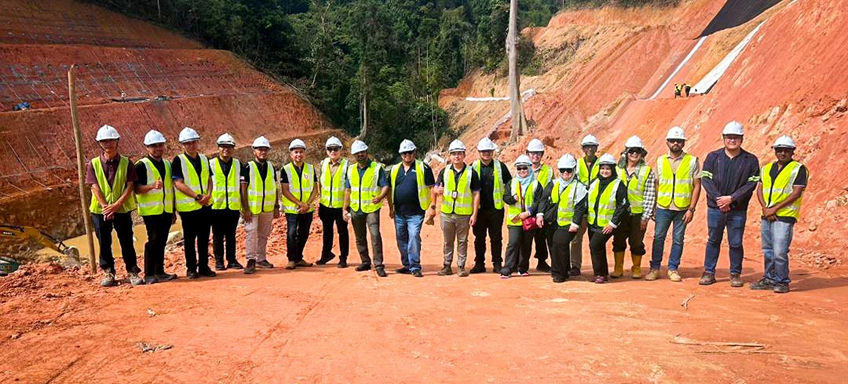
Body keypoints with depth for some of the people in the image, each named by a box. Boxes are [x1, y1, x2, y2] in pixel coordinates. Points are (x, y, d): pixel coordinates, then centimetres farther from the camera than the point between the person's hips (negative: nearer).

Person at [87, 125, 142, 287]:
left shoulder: (126, 163, 0)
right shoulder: (93, 164, 1)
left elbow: (130, 186, -6)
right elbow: (95, 188, -6)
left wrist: (116, 205, -16)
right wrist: (105, 207, -16)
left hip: (122, 209, -1)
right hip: (100, 210, 1)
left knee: (127, 242, 3)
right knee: (104, 243, 7)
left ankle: (132, 272, 12)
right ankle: (108, 273, 18)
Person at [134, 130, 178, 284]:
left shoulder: (167, 164, 17)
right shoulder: (141, 165, -4)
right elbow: (137, 188, -11)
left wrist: (173, 211, 19)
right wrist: (152, 186, -29)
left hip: (166, 210, 6)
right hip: (151, 210, -6)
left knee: (162, 241, 8)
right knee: (153, 241, -8)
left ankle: (160, 272, 15)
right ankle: (149, 275, -1)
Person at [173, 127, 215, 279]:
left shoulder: (204, 159, 11)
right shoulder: (178, 161, -6)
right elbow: (179, 183, -13)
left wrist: (208, 195, -7)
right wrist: (197, 196, -19)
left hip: (205, 205, 5)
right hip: (188, 206, -5)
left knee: (204, 238, 8)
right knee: (190, 239, 4)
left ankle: (204, 266, 17)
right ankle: (191, 268, 12)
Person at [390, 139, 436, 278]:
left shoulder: (423, 168, -2)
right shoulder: (394, 170, 11)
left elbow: (431, 188, -2)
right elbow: (390, 189, 18)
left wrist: (432, 206, -9)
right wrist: (391, 208, 15)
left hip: (416, 213, -5)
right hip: (399, 213, 5)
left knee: (414, 237, -13)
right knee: (401, 240, 11)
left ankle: (415, 267, -6)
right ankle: (407, 265, 24)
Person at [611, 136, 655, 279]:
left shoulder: (647, 171, -1)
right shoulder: (618, 169, 5)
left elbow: (650, 196, -3)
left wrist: (646, 217, -9)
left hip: (638, 214, -2)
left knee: (636, 243, 6)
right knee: (618, 241, 7)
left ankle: (636, 269, 22)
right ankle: (618, 268, 20)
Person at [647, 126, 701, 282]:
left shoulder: (692, 161, 1)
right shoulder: (660, 161, 8)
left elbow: (697, 186, 0)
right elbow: (656, 185, 11)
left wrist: (691, 209, -7)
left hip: (682, 209, -1)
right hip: (663, 207, 2)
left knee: (678, 239, 5)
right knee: (658, 237, 3)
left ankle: (673, 269, 16)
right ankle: (655, 268, 13)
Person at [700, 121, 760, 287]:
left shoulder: (751, 160, 2)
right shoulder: (713, 157, 4)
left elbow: (751, 184, -4)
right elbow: (706, 179, -2)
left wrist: (731, 198, -14)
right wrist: (718, 199, -13)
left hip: (738, 210, -1)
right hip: (715, 208, 1)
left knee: (736, 243, 5)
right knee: (713, 240, 9)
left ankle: (735, 274, 18)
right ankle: (709, 272, 18)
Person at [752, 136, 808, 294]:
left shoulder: (798, 169, -2)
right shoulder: (766, 168, 15)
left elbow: (796, 193, -10)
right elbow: (759, 190, 11)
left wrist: (775, 208, -13)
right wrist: (765, 209, -6)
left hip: (784, 216, -6)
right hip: (766, 216, 6)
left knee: (779, 252, -10)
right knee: (768, 251, 11)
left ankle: (782, 282, 3)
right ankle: (769, 279, 21)